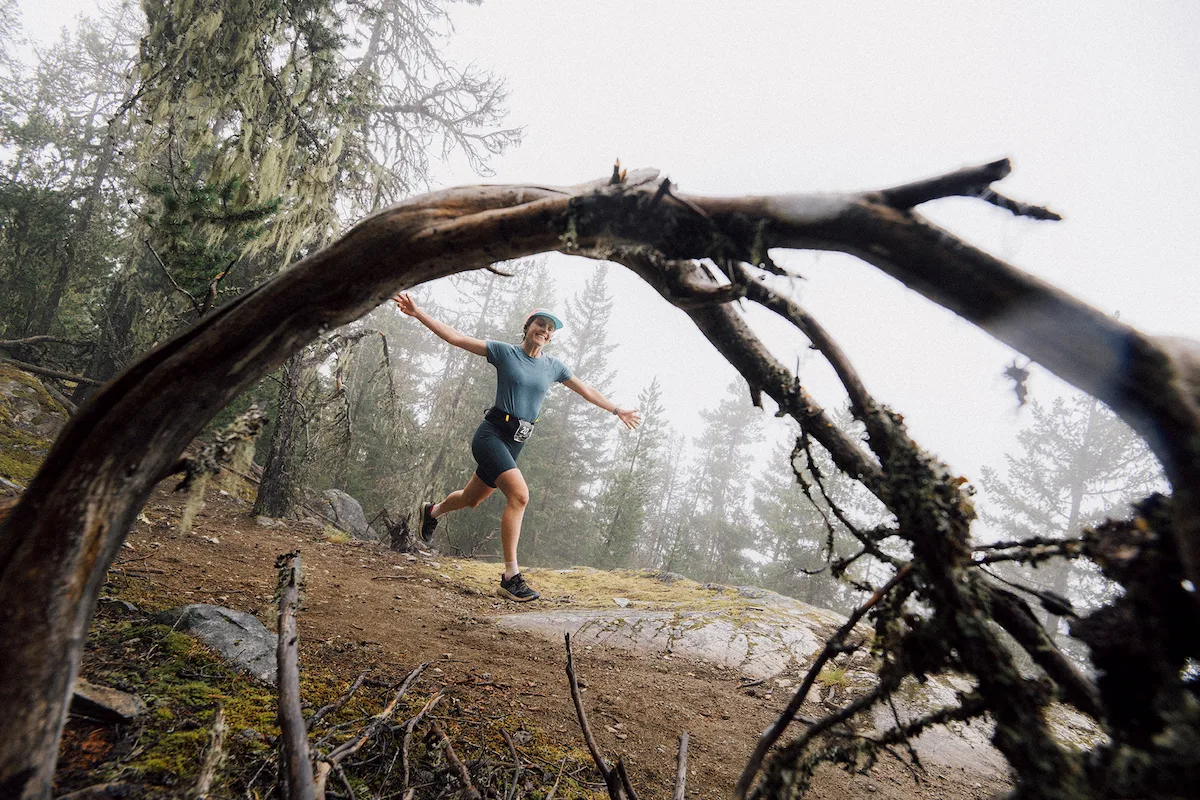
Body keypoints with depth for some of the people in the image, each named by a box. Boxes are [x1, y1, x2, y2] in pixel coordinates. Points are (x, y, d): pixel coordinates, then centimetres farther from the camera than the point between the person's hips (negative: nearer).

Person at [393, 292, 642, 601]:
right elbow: (455, 337, -3)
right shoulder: (504, 352, -2)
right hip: (491, 434, -6)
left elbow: (587, 391, 21)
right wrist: (417, 313, -10)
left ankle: (432, 511, 52)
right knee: (519, 495, -24)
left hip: (514, 443, 6)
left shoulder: (554, 367, 10)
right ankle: (510, 577, -18)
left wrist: (618, 411, 28)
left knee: (471, 499, 17)